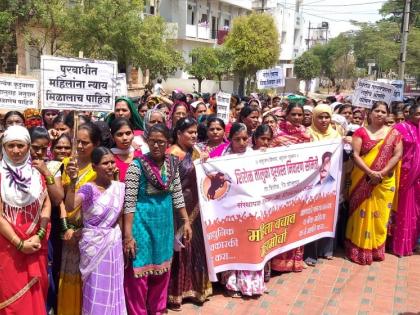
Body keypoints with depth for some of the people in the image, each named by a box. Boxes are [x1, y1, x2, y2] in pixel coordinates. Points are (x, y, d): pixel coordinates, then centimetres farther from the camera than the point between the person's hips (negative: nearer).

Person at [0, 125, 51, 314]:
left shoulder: (36, 172, 5)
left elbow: (47, 204, 3)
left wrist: (39, 235, -9)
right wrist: (20, 243, -12)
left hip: (36, 243, 3)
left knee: (37, 292, 12)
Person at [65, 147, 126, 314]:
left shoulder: (120, 187, 0)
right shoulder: (88, 188, -14)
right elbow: (70, 206, -34)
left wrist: (123, 238, 11)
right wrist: (72, 181, -44)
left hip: (114, 245, 4)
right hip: (94, 246, -4)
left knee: (113, 288, 16)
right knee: (97, 290, 7)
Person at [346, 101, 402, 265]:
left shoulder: (394, 133, 5)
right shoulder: (361, 132, 0)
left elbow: (397, 155, -3)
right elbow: (355, 155, -8)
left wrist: (382, 173, -15)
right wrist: (370, 172, -19)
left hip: (384, 182, 2)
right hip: (362, 181, -1)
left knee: (380, 214, 9)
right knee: (362, 214, 3)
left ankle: (376, 248, 22)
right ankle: (359, 249, 13)